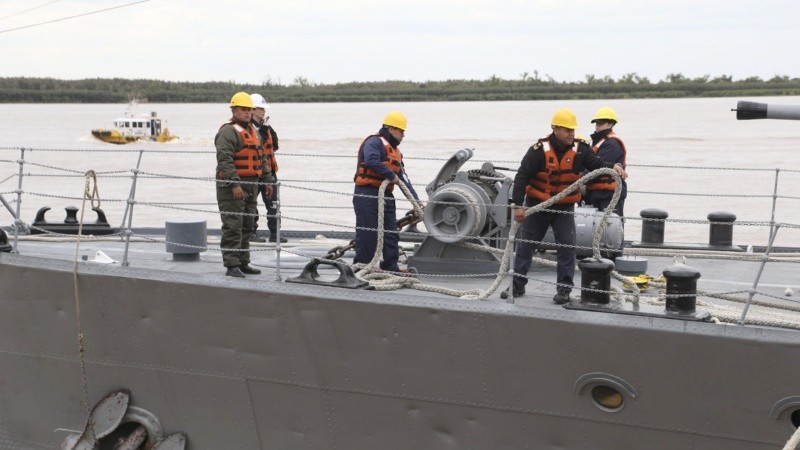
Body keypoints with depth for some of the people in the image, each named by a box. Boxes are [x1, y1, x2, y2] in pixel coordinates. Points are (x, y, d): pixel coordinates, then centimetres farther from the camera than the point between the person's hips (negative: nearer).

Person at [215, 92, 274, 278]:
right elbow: (224, 160, -21)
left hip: (250, 186, 9)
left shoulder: (252, 131, 19)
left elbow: (261, 158, 27)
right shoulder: (228, 132, -12)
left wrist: (267, 179, 20)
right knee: (233, 227, -9)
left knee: (246, 227, 13)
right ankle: (232, 266, -8)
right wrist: (234, 184, -27)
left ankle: (243, 263, 20)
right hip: (232, 186, -9)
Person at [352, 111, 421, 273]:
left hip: (386, 196, 9)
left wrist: (416, 200, 14)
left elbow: (403, 179, 20)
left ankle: (390, 267, 16)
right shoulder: (374, 142, -8)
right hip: (367, 194, -9)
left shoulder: (394, 150, 22)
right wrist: (391, 175, -19)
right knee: (367, 234, -7)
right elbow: (371, 161, -29)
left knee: (391, 234, 10)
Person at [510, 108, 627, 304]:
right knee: (525, 244, 7)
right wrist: (518, 205, -22)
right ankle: (517, 284, 21)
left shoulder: (580, 149, -8)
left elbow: (596, 163, -14)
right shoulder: (539, 150, -17)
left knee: (567, 247, -5)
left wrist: (614, 167, -37)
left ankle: (564, 289, 3)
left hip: (565, 207, 1)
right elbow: (522, 176, -17)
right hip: (537, 205, -1)